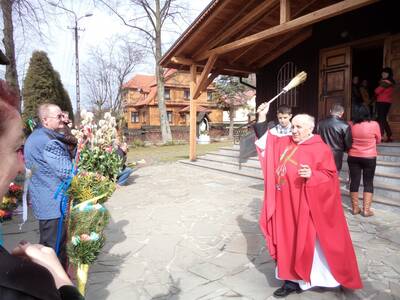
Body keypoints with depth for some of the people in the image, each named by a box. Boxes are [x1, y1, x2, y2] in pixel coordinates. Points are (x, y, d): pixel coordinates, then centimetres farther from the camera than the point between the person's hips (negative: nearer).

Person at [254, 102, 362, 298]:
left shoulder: (321, 149, -9)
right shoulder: (284, 143, 7)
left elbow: (330, 177, -9)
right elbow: (264, 140, 12)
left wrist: (312, 175, -28)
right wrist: (262, 116, 2)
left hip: (305, 206, -6)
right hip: (285, 204, 6)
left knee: (303, 242, 6)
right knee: (287, 240, 13)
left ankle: (297, 280, 24)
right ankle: (292, 279, 28)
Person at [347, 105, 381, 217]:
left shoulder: (351, 124, -4)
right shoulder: (374, 124, -10)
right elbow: (378, 140, 5)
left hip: (353, 157, 2)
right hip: (369, 158, -2)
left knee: (354, 181, 8)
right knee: (368, 182, 8)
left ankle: (355, 208, 16)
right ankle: (366, 210, 10)